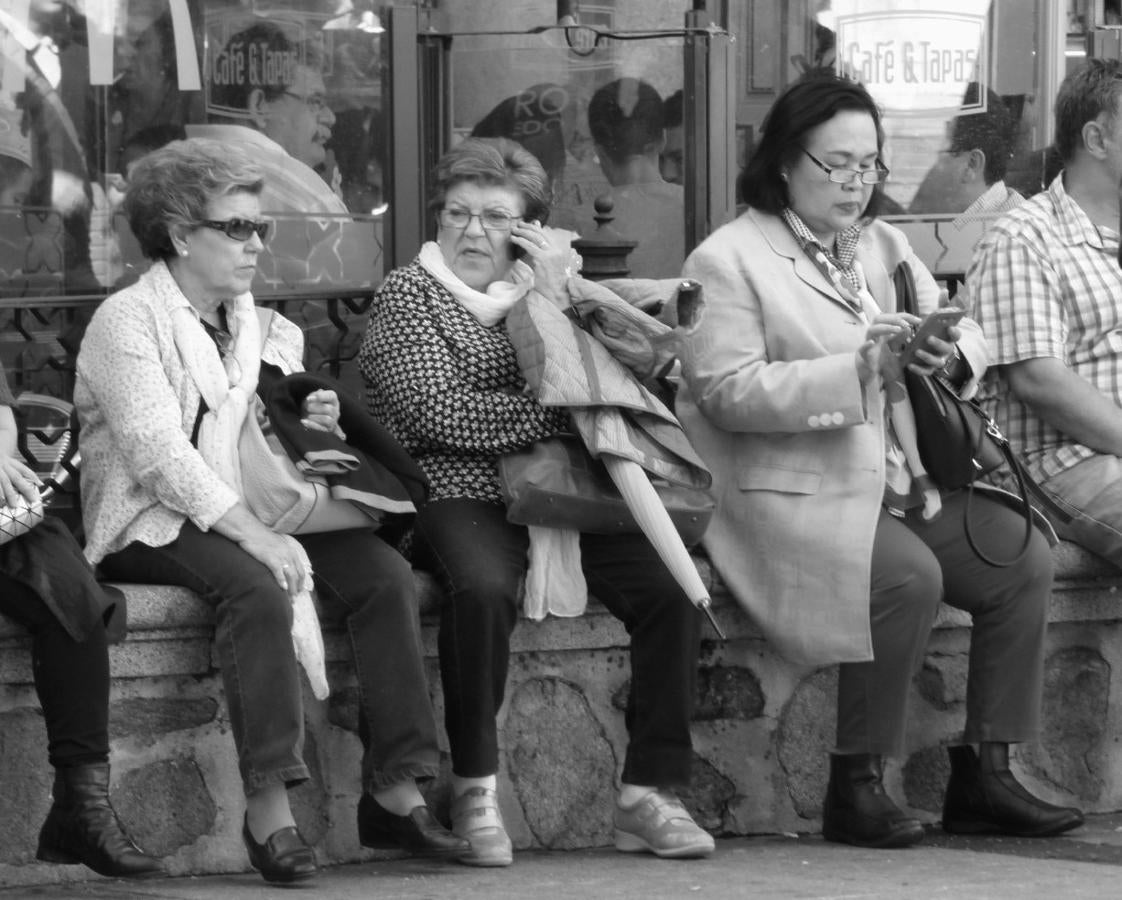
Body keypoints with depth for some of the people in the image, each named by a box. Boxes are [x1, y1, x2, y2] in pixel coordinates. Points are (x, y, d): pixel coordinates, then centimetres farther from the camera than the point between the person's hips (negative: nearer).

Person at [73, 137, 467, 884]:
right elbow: (158, 452, -20)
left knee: (384, 573, -16)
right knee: (255, 587, -36)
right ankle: (269, 805, -35)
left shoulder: (256, 326, 18)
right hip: (153, 524, -7)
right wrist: (255, 536, -30)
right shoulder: (127, 321, -7)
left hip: (246, 514, 7)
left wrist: (310, 423, -4)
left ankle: (394, 792, -18)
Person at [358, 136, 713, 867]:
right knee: (485, 587, -38)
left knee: (669, 587, -21)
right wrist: (559, 415, -9)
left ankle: (650, 794, -15)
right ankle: (476, 792, -25)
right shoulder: (409, 292, 6)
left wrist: (554, 300, -4)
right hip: (459, 497, -4)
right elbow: (441, 415, -10)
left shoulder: (542, 283, 20)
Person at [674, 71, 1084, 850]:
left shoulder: (882, 246, 19)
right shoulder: (728, 260, -4)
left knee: (1024, 557, -11)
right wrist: (857, 369, -23)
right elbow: (729, 391, -15)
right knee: (908, 576, -31)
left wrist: (951, 350, -10)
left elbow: (971, 339, 16)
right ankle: (856, 787, -19)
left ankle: (984, 774, -4)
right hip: (791, 492, -7)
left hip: (897, 488, 8)